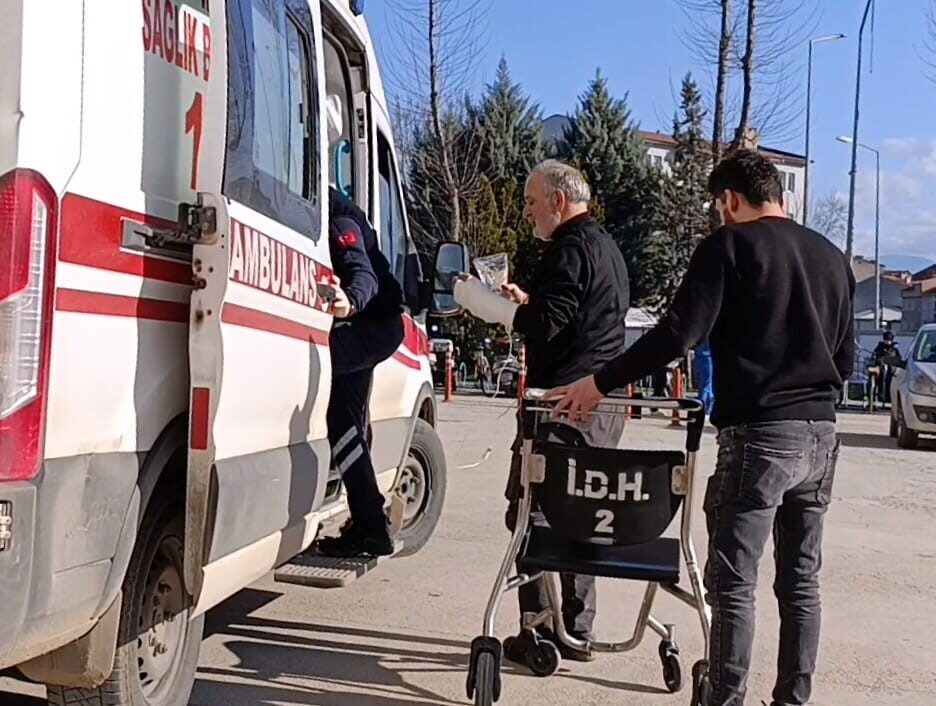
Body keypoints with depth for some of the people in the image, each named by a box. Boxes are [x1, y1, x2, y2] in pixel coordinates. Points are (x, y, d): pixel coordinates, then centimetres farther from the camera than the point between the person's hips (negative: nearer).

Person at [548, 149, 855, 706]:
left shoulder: (731, 245, -5)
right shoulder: (832, 257, 14)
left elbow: (679, 334, -15)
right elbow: (847, 360, 18)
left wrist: (601, 384, -10)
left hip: (759, 434, -7)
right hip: (821, 436, 7)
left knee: (733, 583, -1)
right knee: (801, 581, 13)